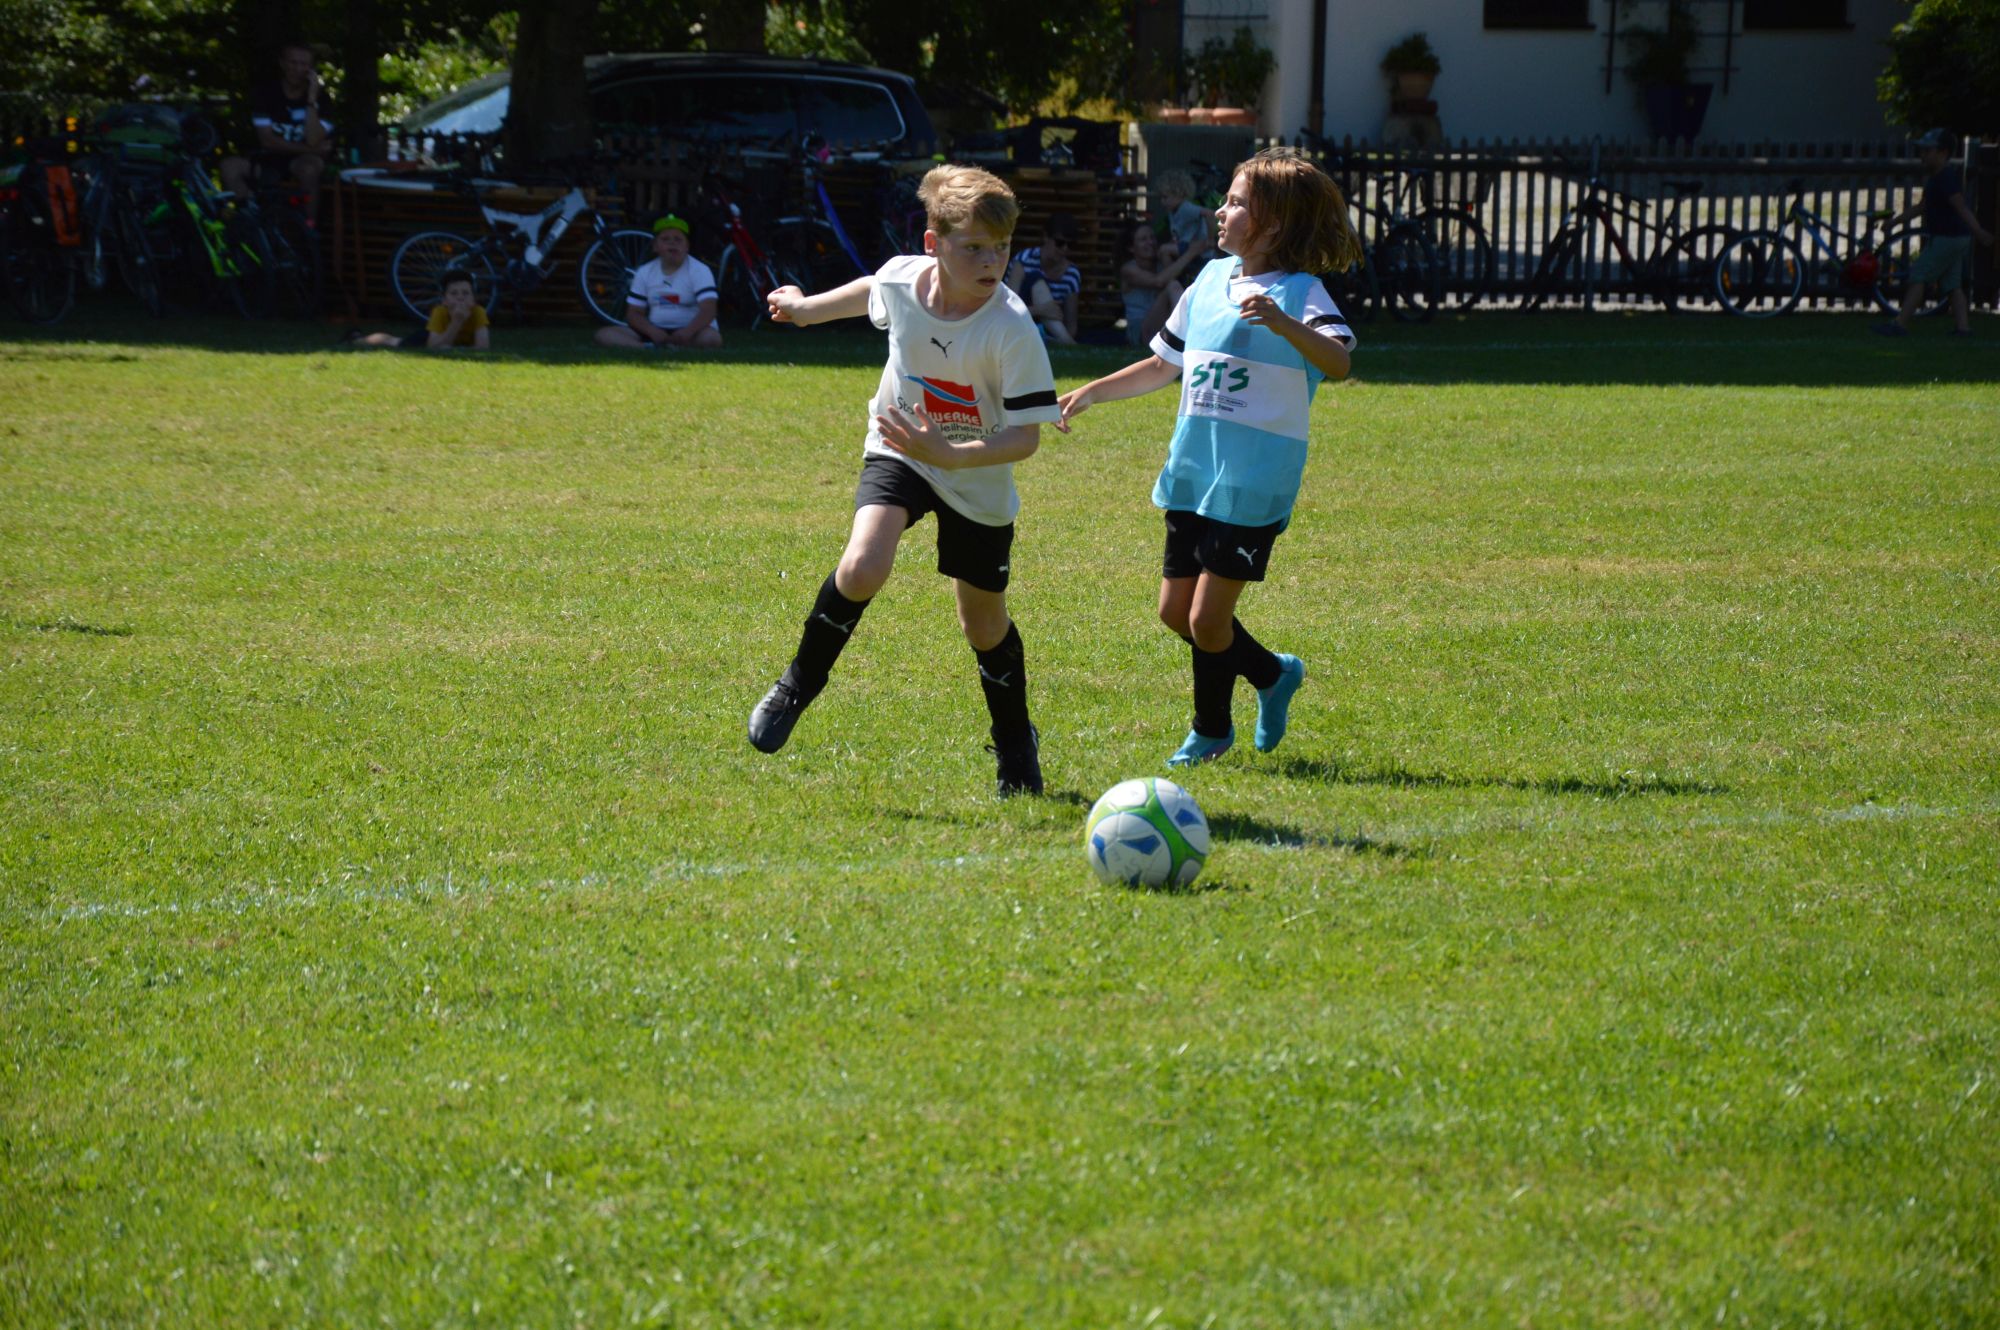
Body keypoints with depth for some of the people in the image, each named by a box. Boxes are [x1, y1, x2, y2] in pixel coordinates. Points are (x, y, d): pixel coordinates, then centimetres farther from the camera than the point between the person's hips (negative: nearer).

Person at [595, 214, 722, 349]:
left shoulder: (699, 270, -3)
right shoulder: (644, 272, 9)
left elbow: (708, 311, -16)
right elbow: (634, 314, 6)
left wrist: (688, 331, -37)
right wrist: (653, 331, -18)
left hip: (689, 332, -3)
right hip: (655, 332, 3)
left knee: (712, 338, -38)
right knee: (604, 335, -19)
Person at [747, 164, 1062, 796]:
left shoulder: (1013, 330, -28)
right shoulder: (900, 278, -17)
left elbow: (1026, 436, -25)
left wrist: (951, 455, -40)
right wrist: (808, 307, 28)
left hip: (978, 480, -1)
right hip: (899, 454, 1)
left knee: (984, 622, 9)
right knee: (861, 570, -25)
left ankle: (1015, 745, 35)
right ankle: (799, 685, 0)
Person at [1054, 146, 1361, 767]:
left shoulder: (1298, 293, -11)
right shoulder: (1211, 280, 10)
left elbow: (1338, 362, -31)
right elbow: (1165, 365, 23)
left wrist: (1281, 323, -46)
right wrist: (1092, 392, 19)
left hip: (1252, 484, -7)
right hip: (1192, 474, 7)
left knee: (1207, 619, -5)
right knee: (1176, 610, 11)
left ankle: (1210, 729, 19)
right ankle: (1271, 675, 32)